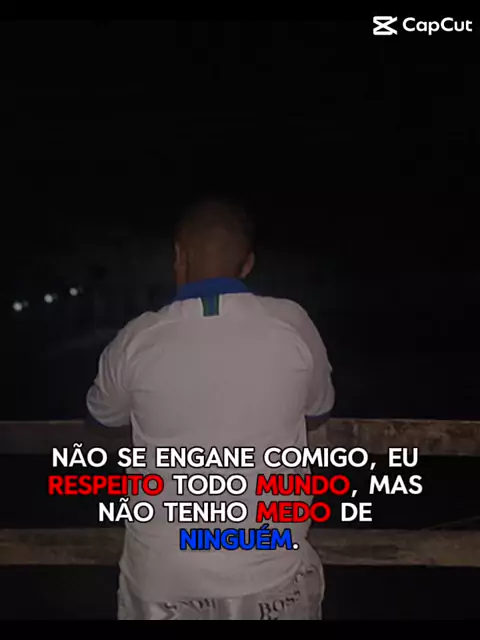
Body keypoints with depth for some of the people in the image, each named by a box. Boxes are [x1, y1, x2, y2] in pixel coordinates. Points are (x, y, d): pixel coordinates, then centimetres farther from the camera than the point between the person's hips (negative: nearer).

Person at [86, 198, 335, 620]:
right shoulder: (291, 325, -11)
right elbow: (319, 412, 8)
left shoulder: (138, 341, -12)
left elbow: (103, 416, 9)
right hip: (271, 570, 0)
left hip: (165, 574, 0)